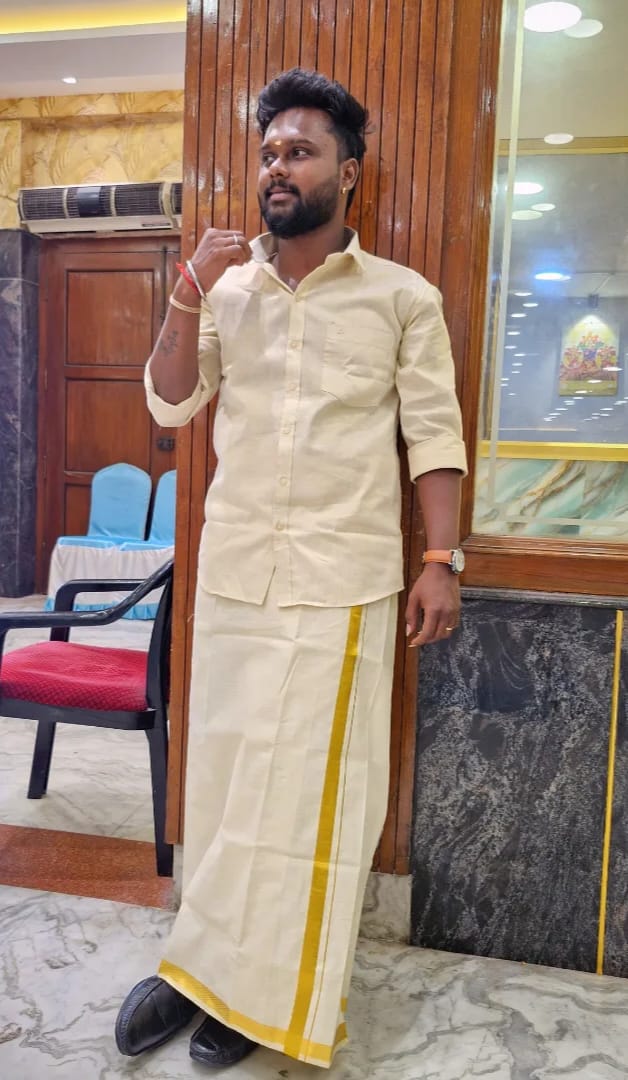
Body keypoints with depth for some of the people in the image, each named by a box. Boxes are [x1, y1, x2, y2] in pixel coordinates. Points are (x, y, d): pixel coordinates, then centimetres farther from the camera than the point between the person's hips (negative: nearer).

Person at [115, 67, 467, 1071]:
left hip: (342, 580, -3)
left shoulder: (404, 297, 0)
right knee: (226, 764, 10)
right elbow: (170, 406, 7)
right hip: (234, 568, 4)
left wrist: (442, 559, -8)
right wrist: (188, 298, -6)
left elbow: (434, 433, -1)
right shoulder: (228, 289, 8)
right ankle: (228, 969, 28)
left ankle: (252, 982, 23)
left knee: (308, 782, 4)